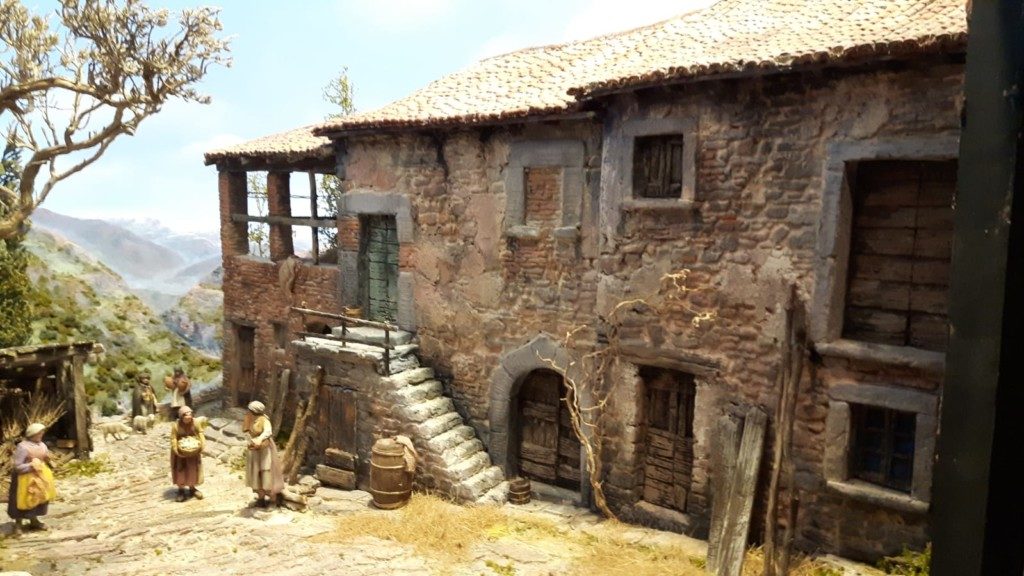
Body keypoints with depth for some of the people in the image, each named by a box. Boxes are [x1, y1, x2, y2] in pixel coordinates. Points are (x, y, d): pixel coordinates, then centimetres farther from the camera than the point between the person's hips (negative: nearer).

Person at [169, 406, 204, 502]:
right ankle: (181, 490, 22)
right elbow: (173, 440, -16)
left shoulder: (195, 423, -8)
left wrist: (202, 445, -15)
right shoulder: (176, 426, -17)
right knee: (180, 471, 6)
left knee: (193, 470, 12)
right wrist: (177, 450, -27)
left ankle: (192, 488, 29)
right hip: (180, 452, -3)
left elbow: (200, 433, -1)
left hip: (194, 451, 3)